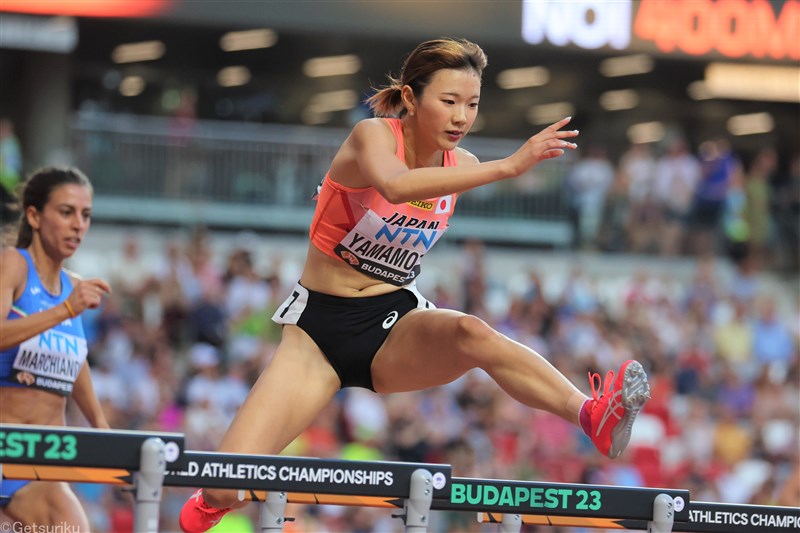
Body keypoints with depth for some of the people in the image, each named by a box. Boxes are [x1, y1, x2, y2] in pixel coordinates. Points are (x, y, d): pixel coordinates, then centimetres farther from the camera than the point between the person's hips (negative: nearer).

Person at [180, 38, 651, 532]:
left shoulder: (462, 166, 1)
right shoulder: (372, 135, -15)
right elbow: (395, 185, -41)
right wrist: (509, 166, -46)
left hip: (395, 325, 3)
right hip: (318, 325, -2)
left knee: (471, 333, -36)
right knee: (224, 490, -16)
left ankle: (593, 416, -57)